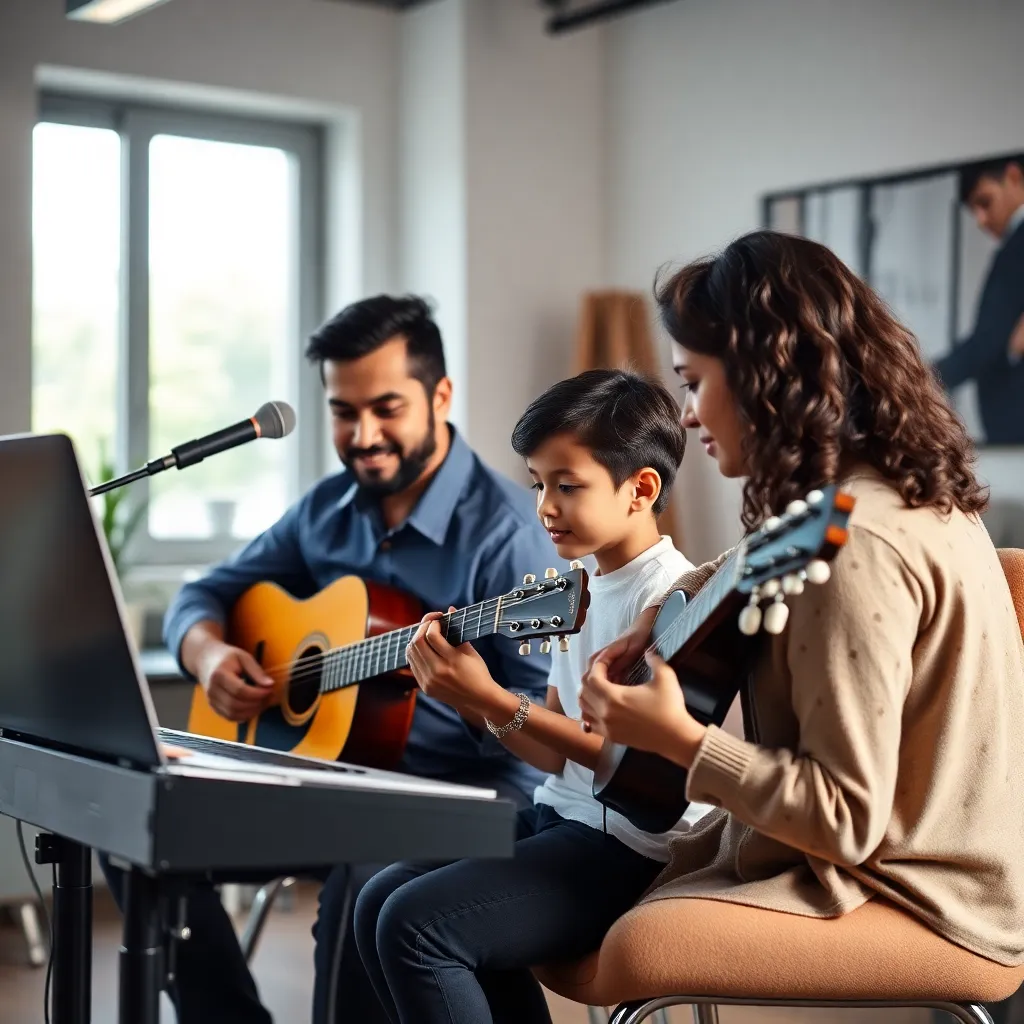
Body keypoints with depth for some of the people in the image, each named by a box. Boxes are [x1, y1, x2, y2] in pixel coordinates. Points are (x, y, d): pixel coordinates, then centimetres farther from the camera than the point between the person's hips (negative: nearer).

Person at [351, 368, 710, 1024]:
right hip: (560, 817, 10)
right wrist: (474, 702, -3)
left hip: (627, 847, -10)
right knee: (380, 902, 7)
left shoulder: (669, 593, -15)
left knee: (416, 924, -19)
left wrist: (496, 700, -23)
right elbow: (559, 753, 14)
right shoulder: (582, 588, 12)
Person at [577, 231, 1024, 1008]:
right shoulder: (902, 489, 5)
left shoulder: (854, 542, -25)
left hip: (932, 906, -10)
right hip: (909, 855, 10)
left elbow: (846, 818, -26)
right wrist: (689, 593, 9)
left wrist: (677, 740, -20)